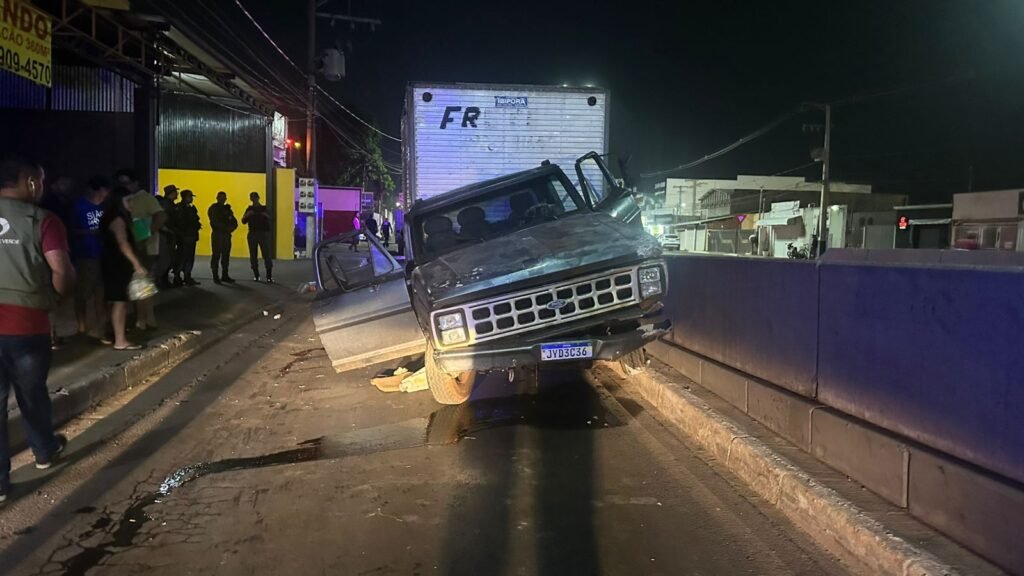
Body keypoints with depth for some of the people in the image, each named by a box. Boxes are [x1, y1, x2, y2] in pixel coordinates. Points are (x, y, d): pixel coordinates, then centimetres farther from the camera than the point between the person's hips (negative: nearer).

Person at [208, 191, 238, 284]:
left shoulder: (227, 209, 17)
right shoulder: (213, 209, 0)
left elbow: (234, 222, 12)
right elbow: (215, 222, -13)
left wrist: (231, 228, -9)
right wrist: (226, 228, -17)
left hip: (227, 235, 5)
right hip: (217, 234, -5)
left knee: (226, 256, 6)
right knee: (216, 256, -5)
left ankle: (225, 276, 11)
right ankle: (215, 277, -2)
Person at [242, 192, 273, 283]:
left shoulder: (264, 208, 6)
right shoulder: (249, 209, 11)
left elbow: (270, 219, -7)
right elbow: (243, 221, 3)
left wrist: (266, 216, -28)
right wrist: (247, 215, -16)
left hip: (263, 233, -2)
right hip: (252, 234, 2)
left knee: (266, 254, -9)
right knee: (253, 255, 1)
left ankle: (269, 276, -11)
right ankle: (256, 275, 7)